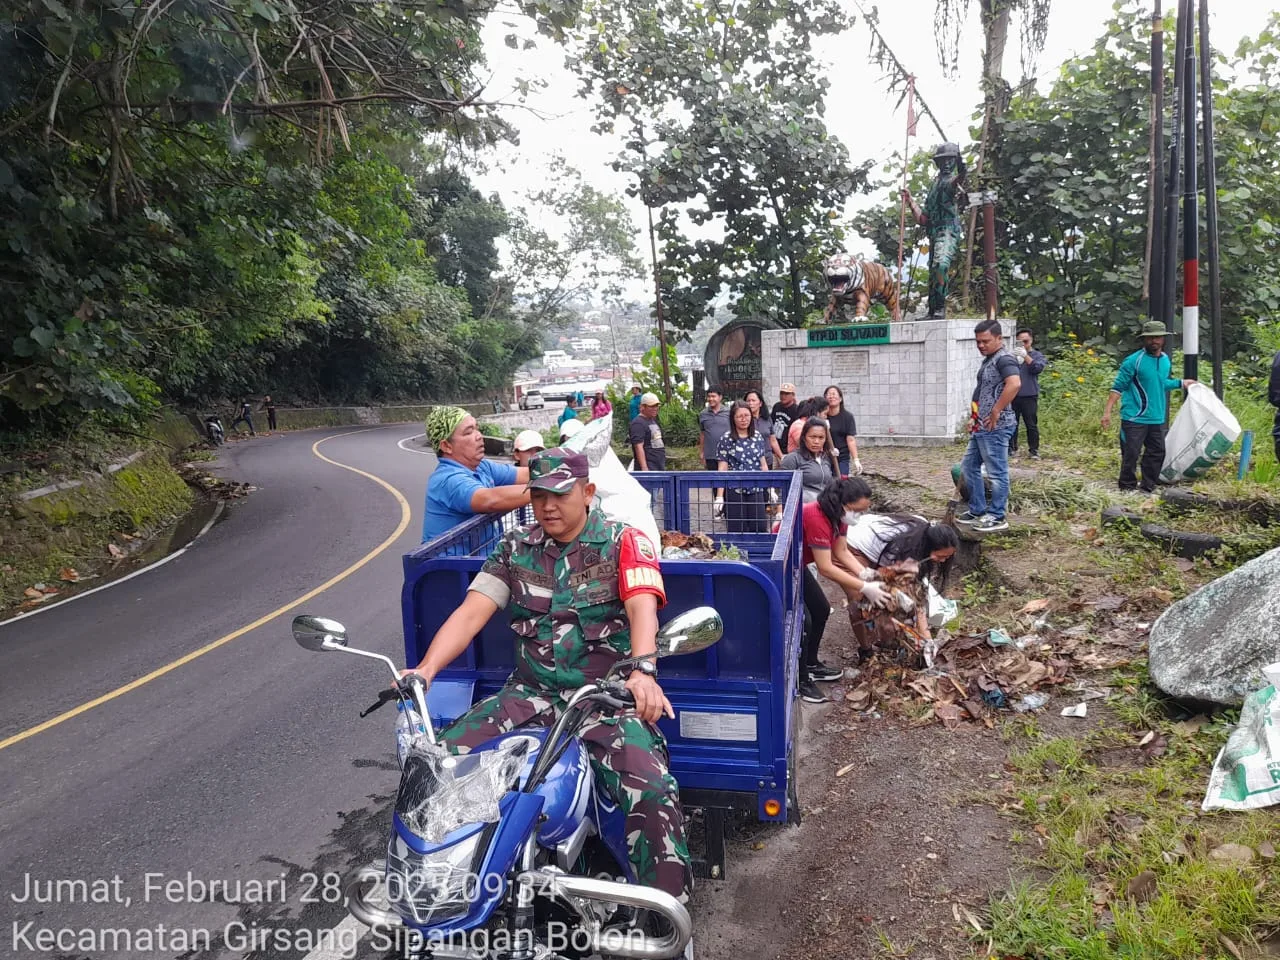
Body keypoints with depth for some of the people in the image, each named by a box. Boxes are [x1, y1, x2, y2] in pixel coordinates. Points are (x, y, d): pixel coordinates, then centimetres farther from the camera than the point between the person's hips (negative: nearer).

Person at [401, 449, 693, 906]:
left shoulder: (624, 541, -2)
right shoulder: (515, 547, 9)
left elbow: (642, 609, -18)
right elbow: (471, 613, 1)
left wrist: (643, 671, -38)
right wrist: (424, 670, -16)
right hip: (531, 693, 4)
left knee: (651, 792, -27)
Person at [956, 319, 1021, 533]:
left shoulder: (1004, 358, -13)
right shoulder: (989, 359, 18)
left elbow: (1014, 384, -31)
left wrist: (996, 412, -25)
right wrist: (975, 417, 20)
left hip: (995, 427, -11)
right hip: (981, 427, 11)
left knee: (997, 472, -2)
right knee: (968, 467, 16)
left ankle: (997, 518, 6)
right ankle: (977, 511, 25)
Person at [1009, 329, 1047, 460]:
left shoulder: (1037, 355, 7)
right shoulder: (1014, 354, 13)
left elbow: (1038, 368, -12)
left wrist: (1026, 356, -20)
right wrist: (1013, 359, -14)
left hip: (1029, 396, -2)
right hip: (1013, 395, 2)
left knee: (1032, 425, 0)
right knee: (1012, 423, 5)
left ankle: (1034, 450, 7)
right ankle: (1011, 448, 15)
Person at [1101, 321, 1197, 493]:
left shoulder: (1166, 360, 10)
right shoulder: (1133, 361, -11)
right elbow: (1118, 387, -11)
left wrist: (1181, 383, 34)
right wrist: (1107, 411, -18)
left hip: (1157, 419, 7)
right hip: (1134, 419, -7)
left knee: (1157, 453, 12)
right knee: (1131, 454, -5)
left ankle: (1148, 486, 24)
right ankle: (1127, 488, 7)